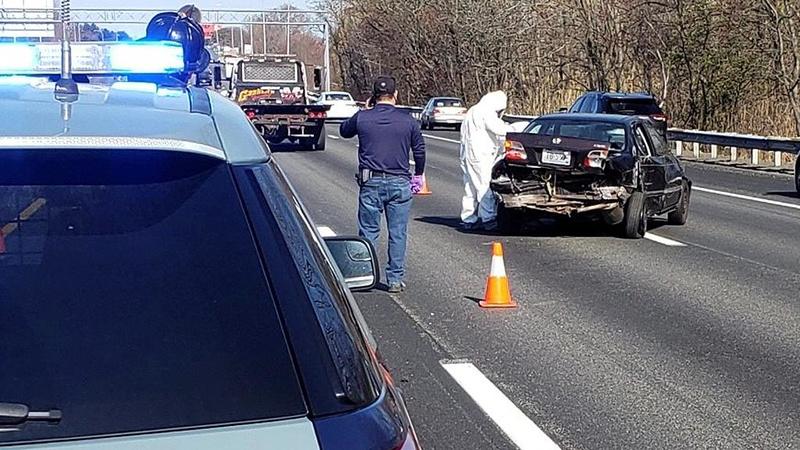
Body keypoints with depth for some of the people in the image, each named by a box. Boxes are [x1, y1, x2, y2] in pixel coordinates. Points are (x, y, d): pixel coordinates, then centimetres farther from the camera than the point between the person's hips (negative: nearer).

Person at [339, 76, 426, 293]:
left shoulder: (362, 118, -3)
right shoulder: (407, 120, -1)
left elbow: (344, 131, 18)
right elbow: (420, 149, 9)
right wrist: (418, 175, 24)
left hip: (371, 183, 0)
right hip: (399, 183, 0)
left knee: (368, 232, 8)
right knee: (398, 233, 6)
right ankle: (395, 280, 8)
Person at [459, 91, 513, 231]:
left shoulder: (472, 111, 21)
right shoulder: (487, 112, -11)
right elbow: (497, 128, -21)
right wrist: (510, 128, -3)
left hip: (467, 155, 10)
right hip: (480, 156, -10)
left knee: (470, 188, 12)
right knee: (486, 187, -7)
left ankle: (468, 219, 15)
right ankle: (489, 220, -8)